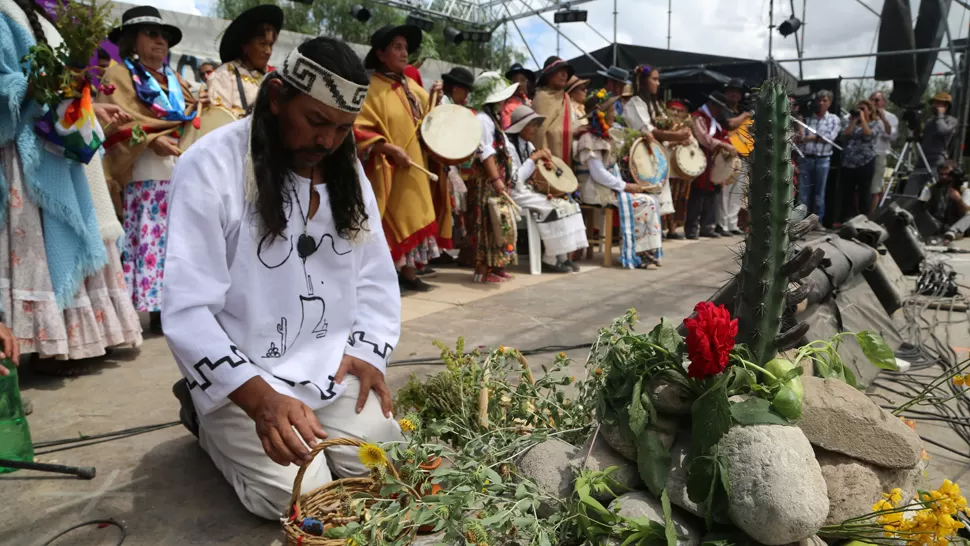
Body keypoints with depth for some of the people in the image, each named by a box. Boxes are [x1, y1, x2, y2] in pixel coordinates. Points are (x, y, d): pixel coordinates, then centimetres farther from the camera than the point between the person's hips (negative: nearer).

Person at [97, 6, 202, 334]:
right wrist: (151, 139, -19)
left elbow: (188, 122, 30)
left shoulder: (174, 80, 25)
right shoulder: (119, 75, 6)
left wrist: (196, 108, 10)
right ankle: (153, 306, -7)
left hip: (182, 170, 6)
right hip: (144, 174, -6)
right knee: (149, 239, -9)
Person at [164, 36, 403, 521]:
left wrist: (368, 353, -7)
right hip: (240, 376, -5)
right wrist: (260, 399, -32)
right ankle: (207, 417, 14)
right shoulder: (211, 167, -18)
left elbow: (374, 275, 8)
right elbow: (188, 311, -22)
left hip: (331, 369, 6)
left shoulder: (346, 170, 3)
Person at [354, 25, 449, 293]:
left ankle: (408, 272, 12)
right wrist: (390, 149, -23)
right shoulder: (370, 87, -9)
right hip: (388, 171, -7)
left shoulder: (411, 86, 14)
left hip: (416, 167, 7)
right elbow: (358, 129, -17)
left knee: (413, 218, 7)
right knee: (394, 221, -6)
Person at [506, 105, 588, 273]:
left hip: (532, 188, 9)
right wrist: (534, 158, -20)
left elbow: (536, 173, 16)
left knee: (568, 203, -7)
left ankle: (562, 256, -7)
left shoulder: (528, 145, 13)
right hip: (517, 193, -9)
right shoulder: (509, 146, -14)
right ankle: (550, 259, -10)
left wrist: (543, 157, -3)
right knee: (555, 208, -23)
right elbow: (515, 180, -23)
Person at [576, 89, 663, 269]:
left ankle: (647, 251, -1)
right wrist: (625, 187, -16)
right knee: (646, 202, -14)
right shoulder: (590, 140, -16)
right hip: (596, 191, -9)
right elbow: (598, 174, -22)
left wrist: (623, 186, 2)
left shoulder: (604, 136, 14)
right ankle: (638, 254, -6)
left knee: (652, 200, -1)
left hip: (609, 187, 9)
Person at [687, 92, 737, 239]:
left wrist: (726, 147, 5)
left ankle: (707, 227, 13)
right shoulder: (698, 118, -9)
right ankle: (692, 228, -5)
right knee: (697, 195, -9)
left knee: (712, 194, 8)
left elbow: (721, 137, 25)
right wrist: (725, 146, -23)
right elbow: (704, 138, -21)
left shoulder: (714, 121, 22)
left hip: (713, 164, 9)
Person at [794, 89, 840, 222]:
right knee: (803, 193, 0)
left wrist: (811, 137, -10)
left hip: (823, 160, 0)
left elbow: (830, 137, -7)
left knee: (819, 193, 6)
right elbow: (798, 138, -3)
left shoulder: (834, 119, 7)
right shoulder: (807, 118, 7)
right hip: (805, 159, 0)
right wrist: (799, 136, -25)